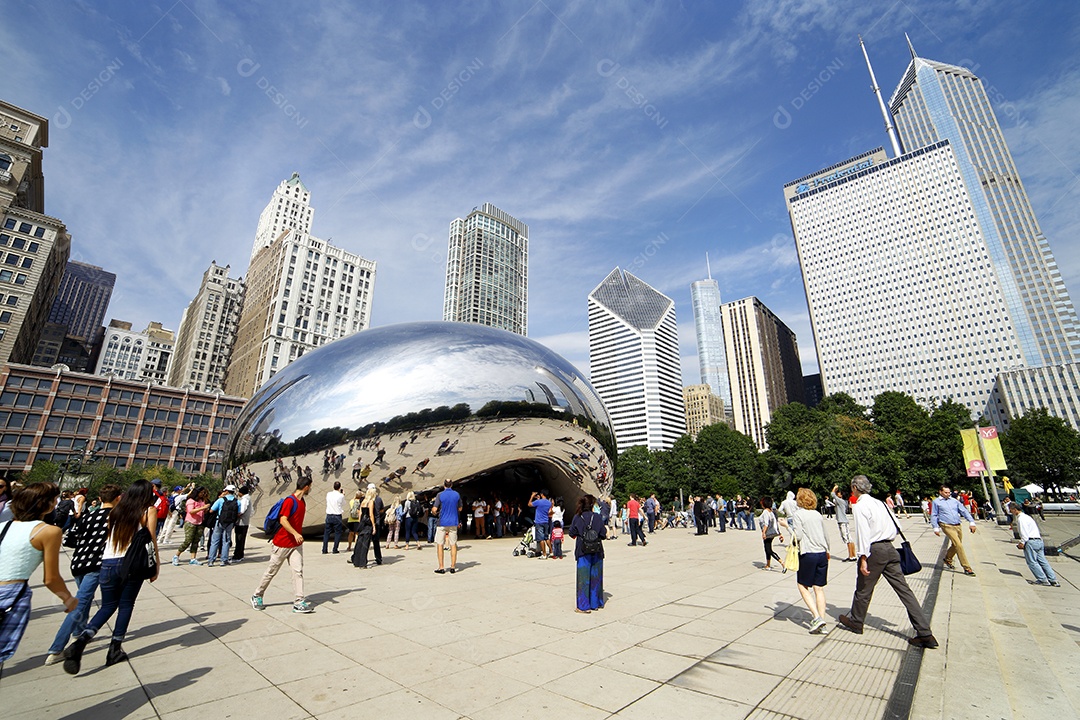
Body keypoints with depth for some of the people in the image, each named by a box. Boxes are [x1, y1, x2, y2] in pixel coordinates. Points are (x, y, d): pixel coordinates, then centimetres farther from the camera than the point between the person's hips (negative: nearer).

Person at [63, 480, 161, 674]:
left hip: (109, 562, 4)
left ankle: (81, 640, -6)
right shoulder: (149, 511, -4)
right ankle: (115, 650, 15)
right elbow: (151, 540, -6)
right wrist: (156, 563, 5)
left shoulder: (117, 510, 8)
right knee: (126, 605, 13)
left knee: (108, 606, 18)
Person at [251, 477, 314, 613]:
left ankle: (299, 602, -3)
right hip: (282, 543, -6)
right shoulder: (290, 500, -17)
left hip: (296, 544, 6)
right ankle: (257, 596, 33)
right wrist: (295, 534, -35)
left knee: (298, 571, -3)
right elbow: (283, 520, -27)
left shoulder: (302, 502, 9)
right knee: (271, 571, 11)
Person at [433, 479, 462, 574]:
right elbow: (460, 509, 10)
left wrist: (434, 513, 12)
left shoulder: (440, 495, -8)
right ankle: (453, 567, 10)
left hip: (442, 523, -2)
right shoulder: (457, 494, 1)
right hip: (453, 523, 2)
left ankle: (441, 568, 8)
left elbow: (434, 509, -10)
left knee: (440, 545, 8)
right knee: (453, 545, 7)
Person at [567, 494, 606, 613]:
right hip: (596, 551, 1)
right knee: (596, 577, 14)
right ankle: (596, 603, 24)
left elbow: (571, 533, -3)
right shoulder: (597, 517, -8)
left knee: (584, 577, 6)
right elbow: (603, 534, -6)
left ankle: (584, 606, 9)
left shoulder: (577, 517, -9)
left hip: (583, 551, -1)